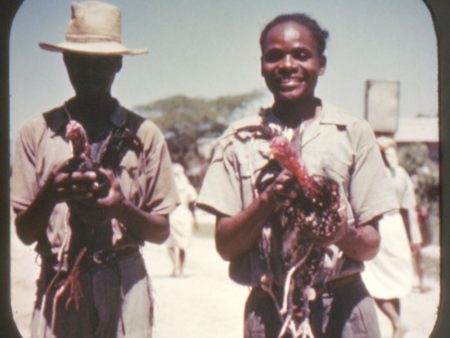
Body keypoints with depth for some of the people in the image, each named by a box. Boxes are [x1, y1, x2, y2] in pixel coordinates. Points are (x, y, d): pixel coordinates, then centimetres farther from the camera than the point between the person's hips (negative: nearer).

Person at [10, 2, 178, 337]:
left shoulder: (144, 134, 4)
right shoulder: (36, 132, 6)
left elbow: (161, 231, 7)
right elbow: (25, 232, 5)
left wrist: (121, 209, -13)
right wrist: (51, 192, -14)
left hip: (124, 287, 0)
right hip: (57, 285, 0)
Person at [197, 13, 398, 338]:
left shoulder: (354, 133, 4)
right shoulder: (238, 140, 6)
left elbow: (371, 244, 2)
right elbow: (225, 245, 1)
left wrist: (344, 235, -20)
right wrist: (267, 201, -16)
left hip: (343, 308, 0)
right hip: (268, 309, 1)